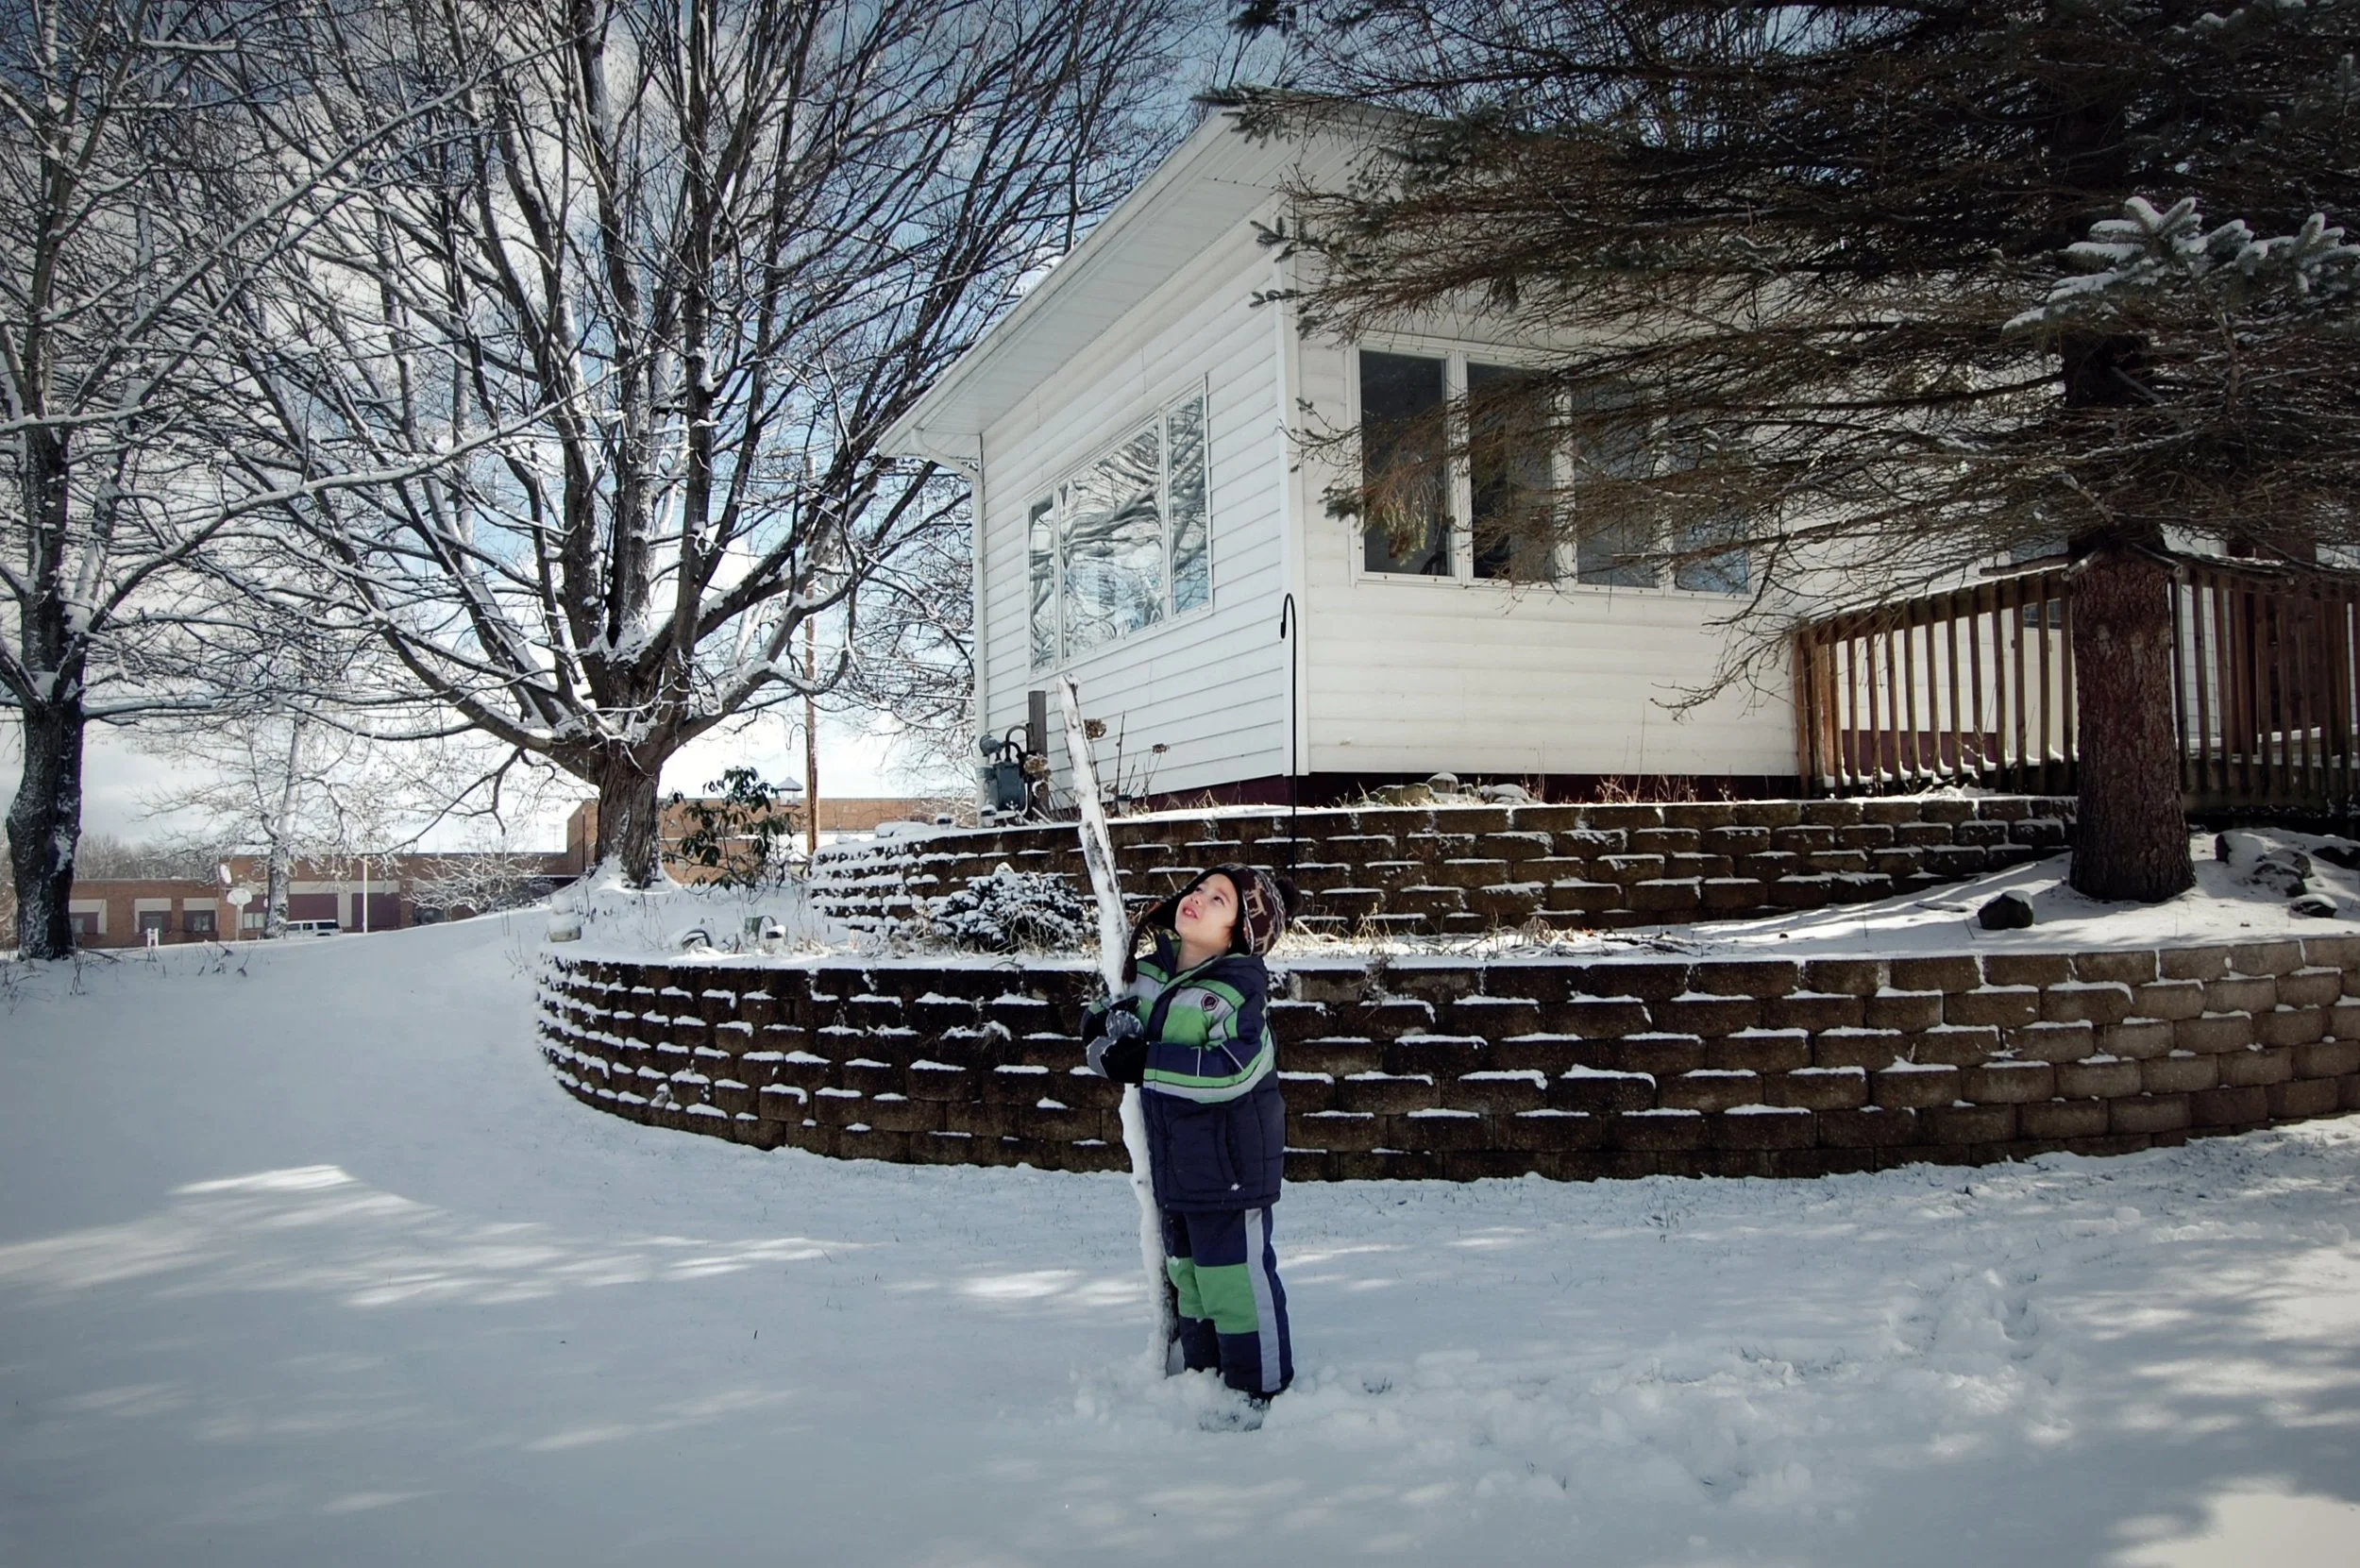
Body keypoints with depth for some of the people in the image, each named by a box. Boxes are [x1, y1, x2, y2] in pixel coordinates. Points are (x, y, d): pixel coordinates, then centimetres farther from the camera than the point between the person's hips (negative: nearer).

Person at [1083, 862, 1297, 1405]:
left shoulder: (1238, 988, -18)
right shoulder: (1152, 972, 4)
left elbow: (1233, 1070, -30)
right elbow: (1108, 1020, 20)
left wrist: (1146, 1063, -27)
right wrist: (1108, 1020, -5)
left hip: (1229, 1162, -8)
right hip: (1174, 1161, 8)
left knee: (1236, 1276, 0)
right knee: (1188, 1274, 19)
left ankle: (1263, 1390, 15)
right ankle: (1202, 1375, 35)